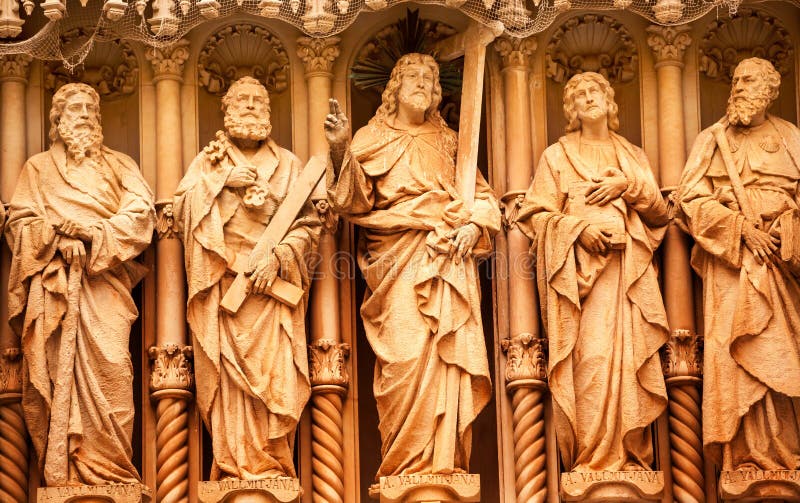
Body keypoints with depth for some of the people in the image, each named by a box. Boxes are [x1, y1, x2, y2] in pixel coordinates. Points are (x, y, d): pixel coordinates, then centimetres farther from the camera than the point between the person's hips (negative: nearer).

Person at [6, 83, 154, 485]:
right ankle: (61, 476, -12)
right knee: (53, 371, -11)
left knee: (109, 367, -17)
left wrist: (94, 233, -9)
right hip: (52, 282, 0)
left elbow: (141, 212, 5)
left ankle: (108, 471, -18)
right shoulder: (39, 167, 21)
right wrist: (56, 235, -9)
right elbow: (19, 221, 10)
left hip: (102, 282, 0)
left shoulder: (119, 165, 20)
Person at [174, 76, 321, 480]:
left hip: (272, 284, 0)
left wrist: (278, 257, -9)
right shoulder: (208, 161, 17)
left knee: (273, 371, -10)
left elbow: (308, 223, 6)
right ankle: (233, 466, -9)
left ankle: (271, 465, -9)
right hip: (222, 286, 0)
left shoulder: (287, 164, 15)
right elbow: (182, 208, 3)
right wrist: (220, 181, -7)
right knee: (228, 373, -9)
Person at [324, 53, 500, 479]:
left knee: (450, 359, -8)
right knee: (407, 358, -15)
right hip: (399, 263, -3)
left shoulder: (448, 142, 22)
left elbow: (482, 195, 21)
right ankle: (408, 464, -14)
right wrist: (341, 151, -17)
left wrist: (473, 225, -1)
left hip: (450, 263, 3)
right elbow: (356, 200, -1)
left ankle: (446, 462, -8)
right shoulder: (374, 139, 12)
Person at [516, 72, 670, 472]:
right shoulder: (557, 155, 15)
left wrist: (628, 186, -2)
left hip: (628, 269, 3)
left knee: (632, 358, -8)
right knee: (592, 357, -16)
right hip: (579, 268, -3)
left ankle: (633, 457, -6)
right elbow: (536, 214, 5)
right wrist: (579, 227, -12)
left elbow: (660, 214, 14)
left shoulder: (634, 157, 23)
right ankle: (595, 461, -18)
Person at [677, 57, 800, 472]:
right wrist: (743, 229, -10)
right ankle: (748, 454, -10)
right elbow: (692, 198, 0)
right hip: (733, 265, -1)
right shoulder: (713, 140, 9)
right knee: (742, 352, -10)